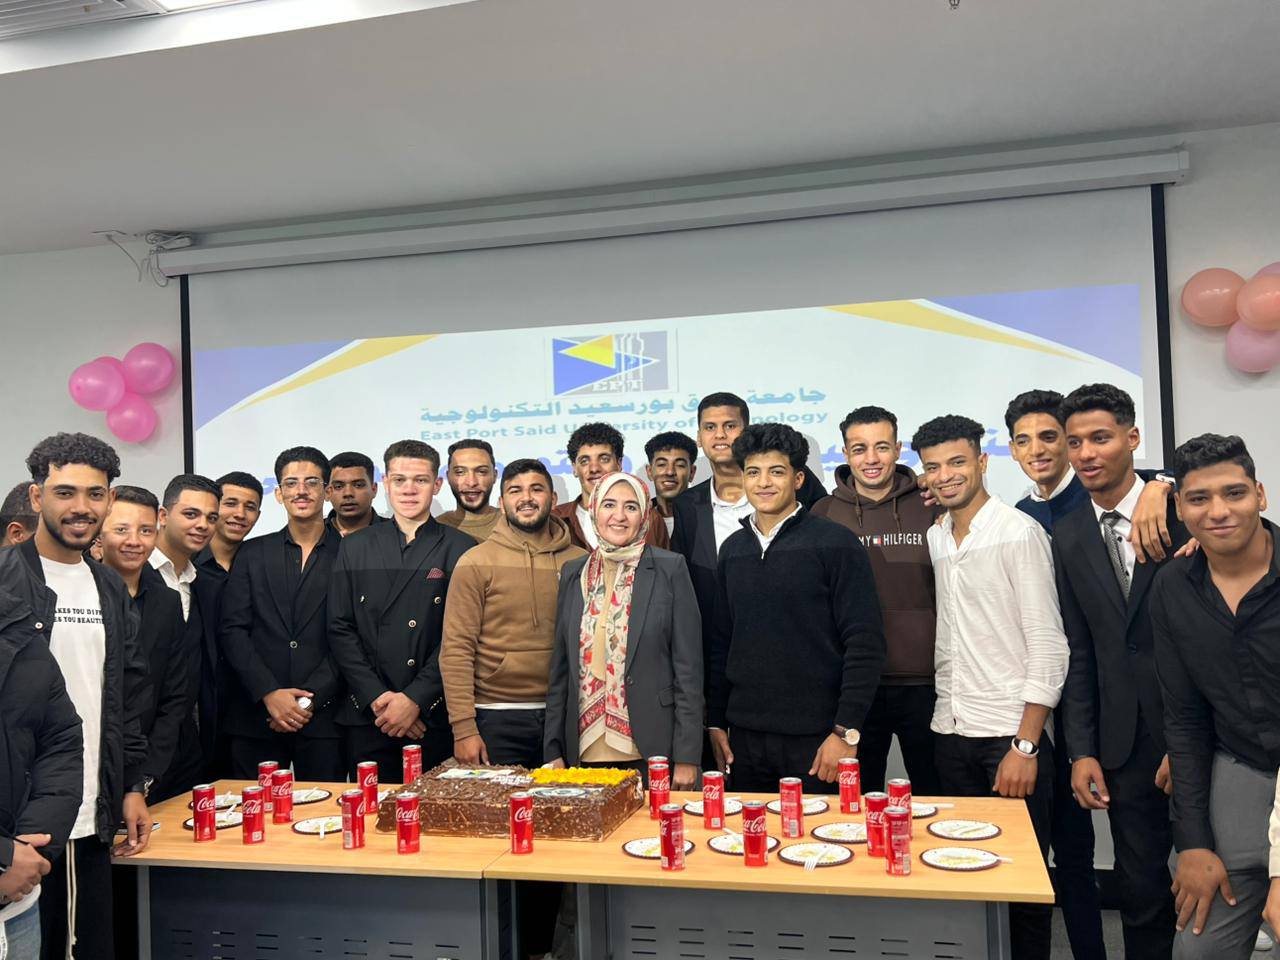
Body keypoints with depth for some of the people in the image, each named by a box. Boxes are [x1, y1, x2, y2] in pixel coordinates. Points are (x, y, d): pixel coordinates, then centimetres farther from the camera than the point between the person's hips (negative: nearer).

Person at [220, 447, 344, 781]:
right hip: (255, 714, 2)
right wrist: (269, 694, -9)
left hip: (322, 717, -2)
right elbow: (233, 630, 3)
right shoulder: (253, 553, 10)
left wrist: (311, 700, -10)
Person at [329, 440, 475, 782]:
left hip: (434, 718, -2)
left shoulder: (461, 549, 0)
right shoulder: (355, 547, 9)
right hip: (366, 716, 2)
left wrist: (415, 699, -11)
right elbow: (340, 629, 4)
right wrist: (376, 697, -7)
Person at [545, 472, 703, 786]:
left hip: (652, 751, -3)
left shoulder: (670, 569, -4)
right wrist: (554, 751, 6)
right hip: (585, 751, 3)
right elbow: (560, 668, 11)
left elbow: (688, 668, -5)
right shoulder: (573, 573, 8)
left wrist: (687, 757, -8)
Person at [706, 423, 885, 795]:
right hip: (745, 736, 5)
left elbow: (865, 643, -10)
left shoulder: (836, 544, -6)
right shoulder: (733, 548, 10)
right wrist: (716, 721, 10)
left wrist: (847, 731, -14)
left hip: (815, 738, -4)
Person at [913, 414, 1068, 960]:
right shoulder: (935, 539, 10)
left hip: (1011, 733, -5)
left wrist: (1025, 746, -16)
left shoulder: (1019, 532, -8)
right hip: (952, 732, 6)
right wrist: (946, 713, 7)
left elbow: (1048, 645, -12)